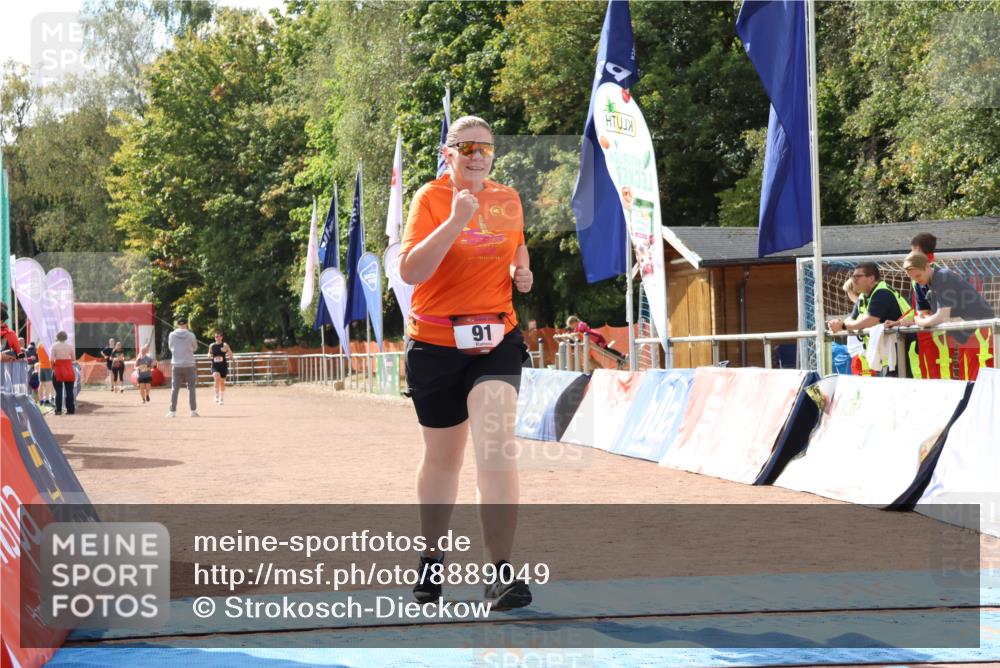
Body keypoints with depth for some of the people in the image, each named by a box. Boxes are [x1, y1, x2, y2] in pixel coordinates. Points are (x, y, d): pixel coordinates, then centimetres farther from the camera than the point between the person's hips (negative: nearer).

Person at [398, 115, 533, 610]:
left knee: (495, 446, -18)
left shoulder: (509, 199, 8)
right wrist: (455, 221, -28)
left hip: (496, 339, 2)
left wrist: (523, 273, 7)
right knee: (442, 456, 12)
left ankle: (501, 573, -18)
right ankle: (431, 559, 33)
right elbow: (410, 272, -19)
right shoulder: (430, 198, -6)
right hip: (435, 343, -2)